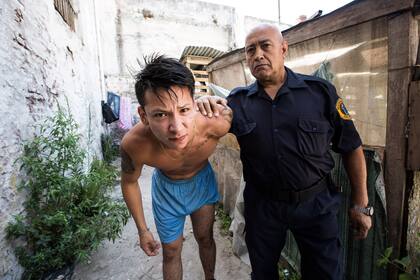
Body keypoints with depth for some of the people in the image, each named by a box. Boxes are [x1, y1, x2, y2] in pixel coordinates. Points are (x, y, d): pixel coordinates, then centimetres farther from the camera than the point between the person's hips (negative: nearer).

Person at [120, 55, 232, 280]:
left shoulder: (215, 124, -37)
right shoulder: (134, 144, -36)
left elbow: (226, 109, -10)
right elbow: (129, 183, -13)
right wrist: (142, 230, -5)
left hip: (203, 180, 1)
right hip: (167, 188, 0)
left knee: (205, 238, 21)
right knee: (171, 252, 15)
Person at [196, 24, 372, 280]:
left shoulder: (320, 91, -8)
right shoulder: (238, 101, -5)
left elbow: (351, 148, -2)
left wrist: (361, 205, 0)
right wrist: (205, 106, -21)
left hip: (316, 203, 0)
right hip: (262, 204, 2)